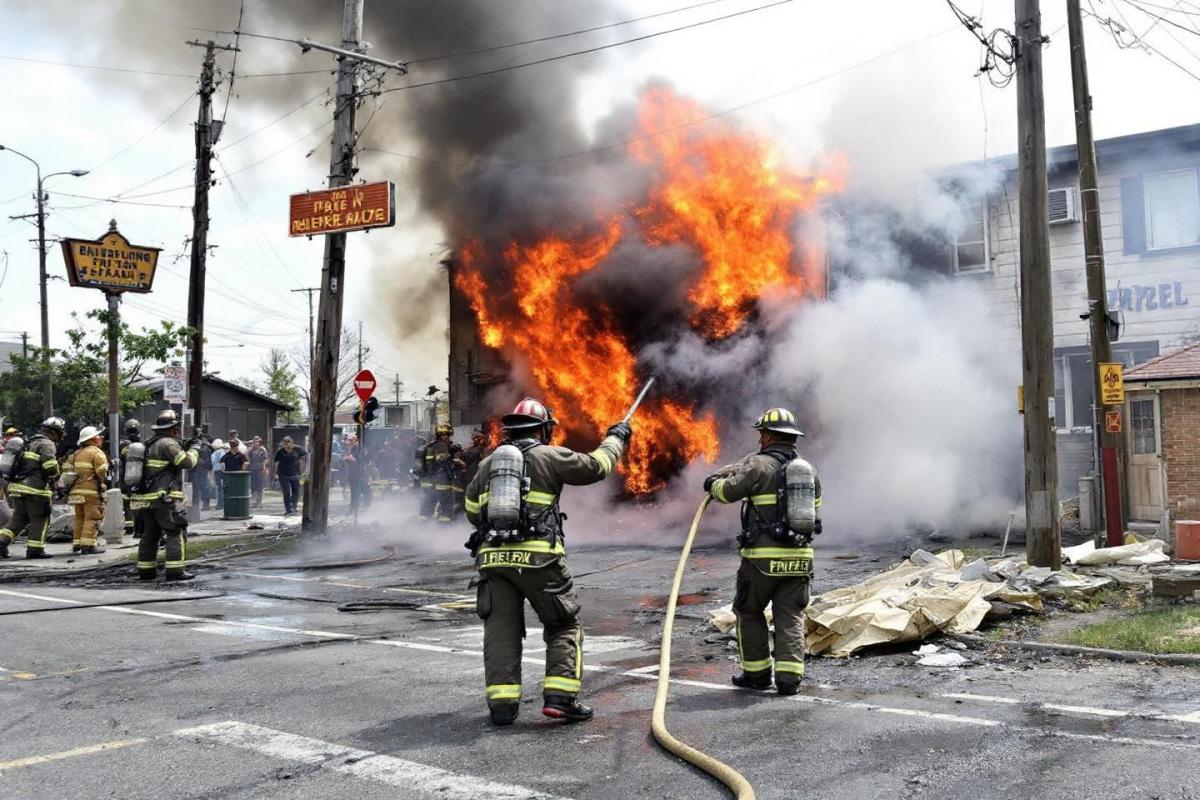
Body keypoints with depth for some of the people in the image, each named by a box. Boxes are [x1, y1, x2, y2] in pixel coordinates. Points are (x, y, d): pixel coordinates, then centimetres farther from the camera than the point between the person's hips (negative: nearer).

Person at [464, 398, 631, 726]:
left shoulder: (487, 463, 15)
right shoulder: (549, 456, 1)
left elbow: (471, 511, 22)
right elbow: (595, 466, 7)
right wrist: (615, 438, 23)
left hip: (493, 557, 4)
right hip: (538, 558, -4)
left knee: (500, 631, 7)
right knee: (564, 626, 8)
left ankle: (502, 703, 1)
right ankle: (560, 696, -1)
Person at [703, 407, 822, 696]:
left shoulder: (759, 465, -8)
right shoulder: (809, 471, 11)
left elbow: (728, 491, -12)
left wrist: (714, 483, 9)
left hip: (762, 557, -4)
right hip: (799, 558, 5)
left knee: (749, 613, 13)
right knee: (791, 618, 8)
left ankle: (757, 673, 18)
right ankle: (789, 677, 0)